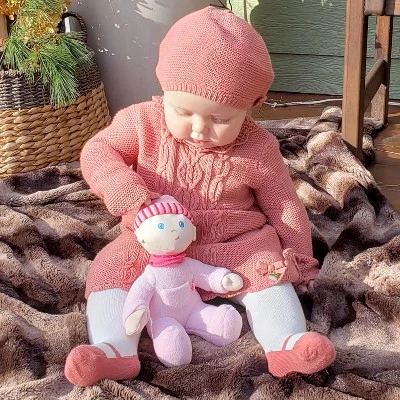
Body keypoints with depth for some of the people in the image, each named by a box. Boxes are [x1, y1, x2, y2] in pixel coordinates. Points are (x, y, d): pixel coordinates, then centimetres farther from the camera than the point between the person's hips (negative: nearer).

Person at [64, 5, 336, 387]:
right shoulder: (144, 122, -10)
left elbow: (284, 205, 1)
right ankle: (115, 349, -30)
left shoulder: (258, 151, -10)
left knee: (267, 269, -23)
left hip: (235, 245, 0)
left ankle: (287, 344, -32)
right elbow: (97, 151, -9)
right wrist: (130, 196, -27)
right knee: (112, 265, -21)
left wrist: (296, 255, -12)